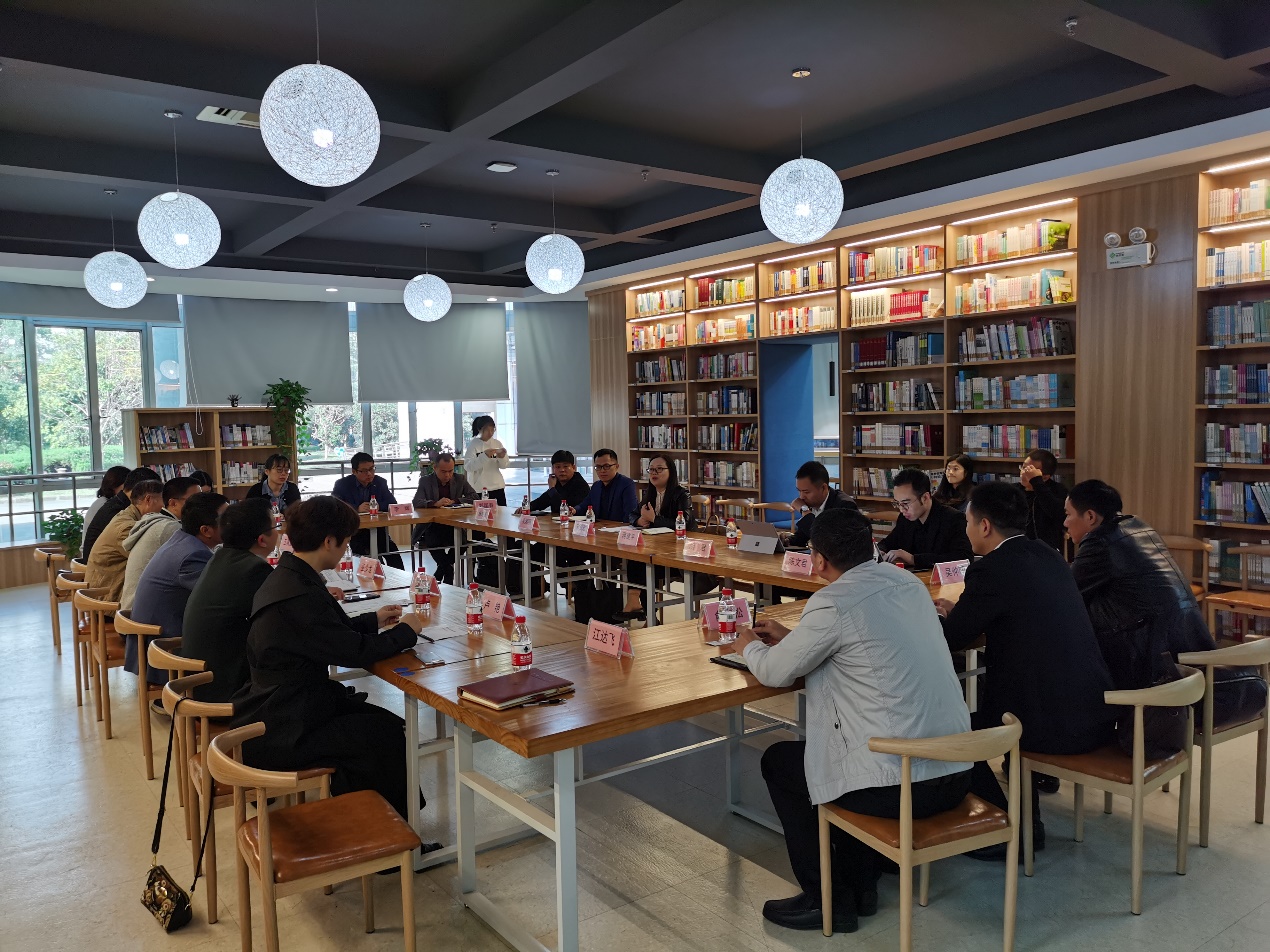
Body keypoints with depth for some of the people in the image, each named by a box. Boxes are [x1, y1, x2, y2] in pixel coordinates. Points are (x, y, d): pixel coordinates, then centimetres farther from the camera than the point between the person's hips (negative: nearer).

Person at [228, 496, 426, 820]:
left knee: (385, 722, 9)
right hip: (280, 735, -10)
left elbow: (331, 631, 20)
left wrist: (373, 620, 22)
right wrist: (405, 631, -7)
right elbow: (355, 652, -23)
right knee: (389, 733, -6)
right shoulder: (299, 595, -27)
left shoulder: (287, 576, 6)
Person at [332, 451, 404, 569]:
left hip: (376, 531, 3)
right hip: (351, 532, -3)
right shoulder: (342, 484, 0)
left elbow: (393, 503, 6)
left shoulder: (380, 482, 9)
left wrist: (377, 506, -14)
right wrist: (357, 509, -21)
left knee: (392, 551, -21)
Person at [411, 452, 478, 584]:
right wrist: (435, 503, -29)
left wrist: (454, 501, -13)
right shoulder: (425, 481, 2)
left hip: (454, 526, 3)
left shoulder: (460, 479, 7)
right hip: (432, 527, -3)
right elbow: (416, 502, -11)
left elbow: (474, 497, 1)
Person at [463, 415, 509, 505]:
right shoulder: (473, 445, -5)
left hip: (497, 487, 4)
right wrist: (484, 456, -24)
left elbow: (504, 466, 10)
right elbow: (467, 467, -15)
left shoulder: (497, 443, 6)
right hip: (479, 489, -4)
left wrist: (502, 457, -12)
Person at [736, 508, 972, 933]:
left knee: (777, 761, 16)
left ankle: (827, 899, 22)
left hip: (900, 785, -7)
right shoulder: (908, 583, 7)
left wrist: (750, 646, 18)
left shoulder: (833, 603, -16)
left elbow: (776, 673, -4)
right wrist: (792, 637, 27)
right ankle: (860, 883, 35)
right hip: (956, 774, 8)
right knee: (851, 741, 32)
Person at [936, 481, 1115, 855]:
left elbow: (951, 640, -6)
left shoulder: (990, 570, -15)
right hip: (1097, 714, 8)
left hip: (1055, 726, -8)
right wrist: (959, 612, 23)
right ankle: (1027, 823, 35)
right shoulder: (1047, 556, 10)